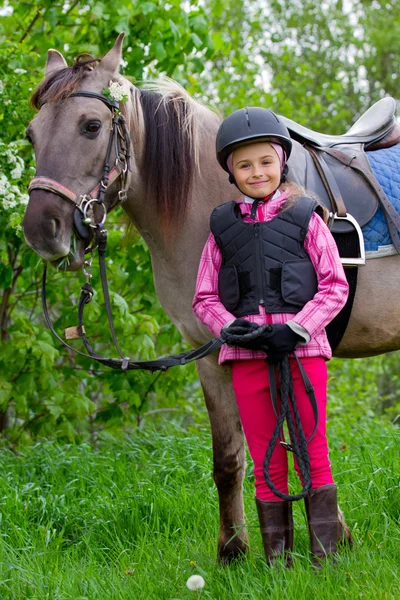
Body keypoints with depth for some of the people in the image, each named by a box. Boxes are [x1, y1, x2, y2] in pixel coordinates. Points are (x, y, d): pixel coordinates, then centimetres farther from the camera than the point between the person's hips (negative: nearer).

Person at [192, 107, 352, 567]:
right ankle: (276, 560, 11)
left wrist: (295, 329, -12)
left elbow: (335, 286, 0)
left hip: (302, 350, -2)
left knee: (313, 452, -1)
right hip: (246, 355, 2)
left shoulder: (305, 218, 3)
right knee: (266, 462, 6)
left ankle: (326, 556, 5)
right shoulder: (223, 227, 10)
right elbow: (205, 298, 11)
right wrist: (230, 327, -9)